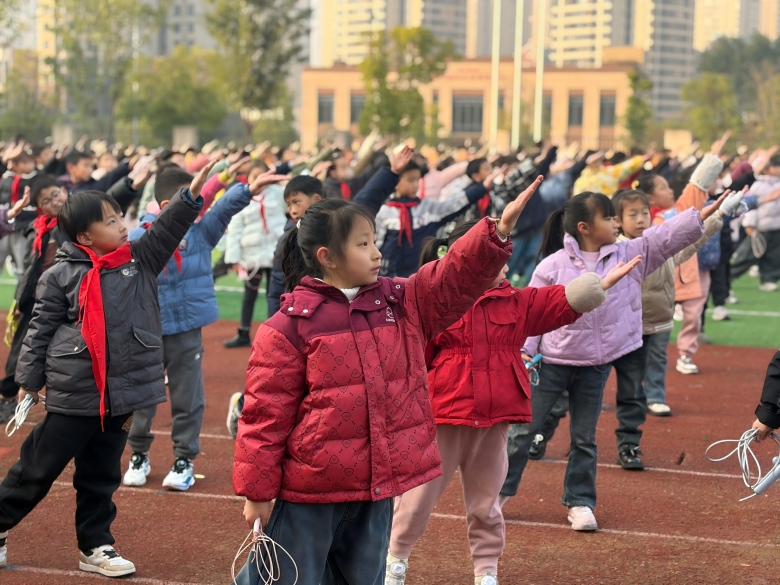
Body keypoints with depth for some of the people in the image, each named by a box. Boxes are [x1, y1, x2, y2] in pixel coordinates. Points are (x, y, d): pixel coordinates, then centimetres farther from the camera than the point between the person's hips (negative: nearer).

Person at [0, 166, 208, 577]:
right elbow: (41, 330, -3)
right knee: (37, 468, 8)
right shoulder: (60, 276, -7)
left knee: (101, 476, 14)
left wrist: (192, 193, -20)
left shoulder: (140, 260, 4)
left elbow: (168, 229, -5)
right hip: (74, 393, -4)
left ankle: (95, 546, 23)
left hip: (120, 392, 4)